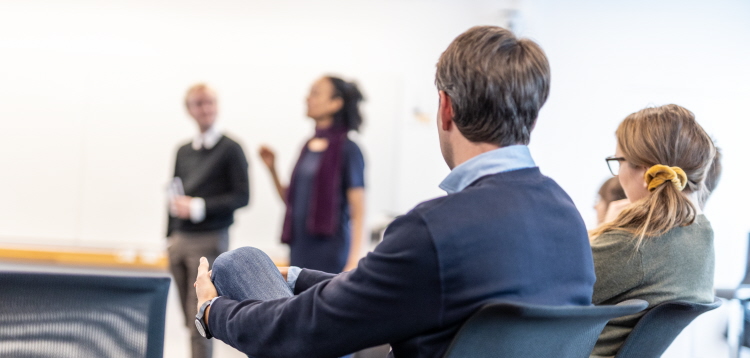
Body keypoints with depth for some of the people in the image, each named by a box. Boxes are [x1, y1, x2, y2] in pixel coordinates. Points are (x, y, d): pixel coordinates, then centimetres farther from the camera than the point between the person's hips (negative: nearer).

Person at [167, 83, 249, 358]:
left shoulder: (230, 149, -4)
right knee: (189, 318, 7)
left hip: (209, 241, -5)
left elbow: (241, 196, -9)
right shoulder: (183, 151, 13)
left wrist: (198, 207, -15)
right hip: (180, 241, 6)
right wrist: (170, 237, 15)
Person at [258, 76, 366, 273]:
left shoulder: (347, 149, -8)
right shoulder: (308, 146, 13)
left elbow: (358, 212, -11)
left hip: (330, 252, -7)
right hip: (300, 249, 7)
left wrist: (353, 263, -18)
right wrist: (272, 169, 6)